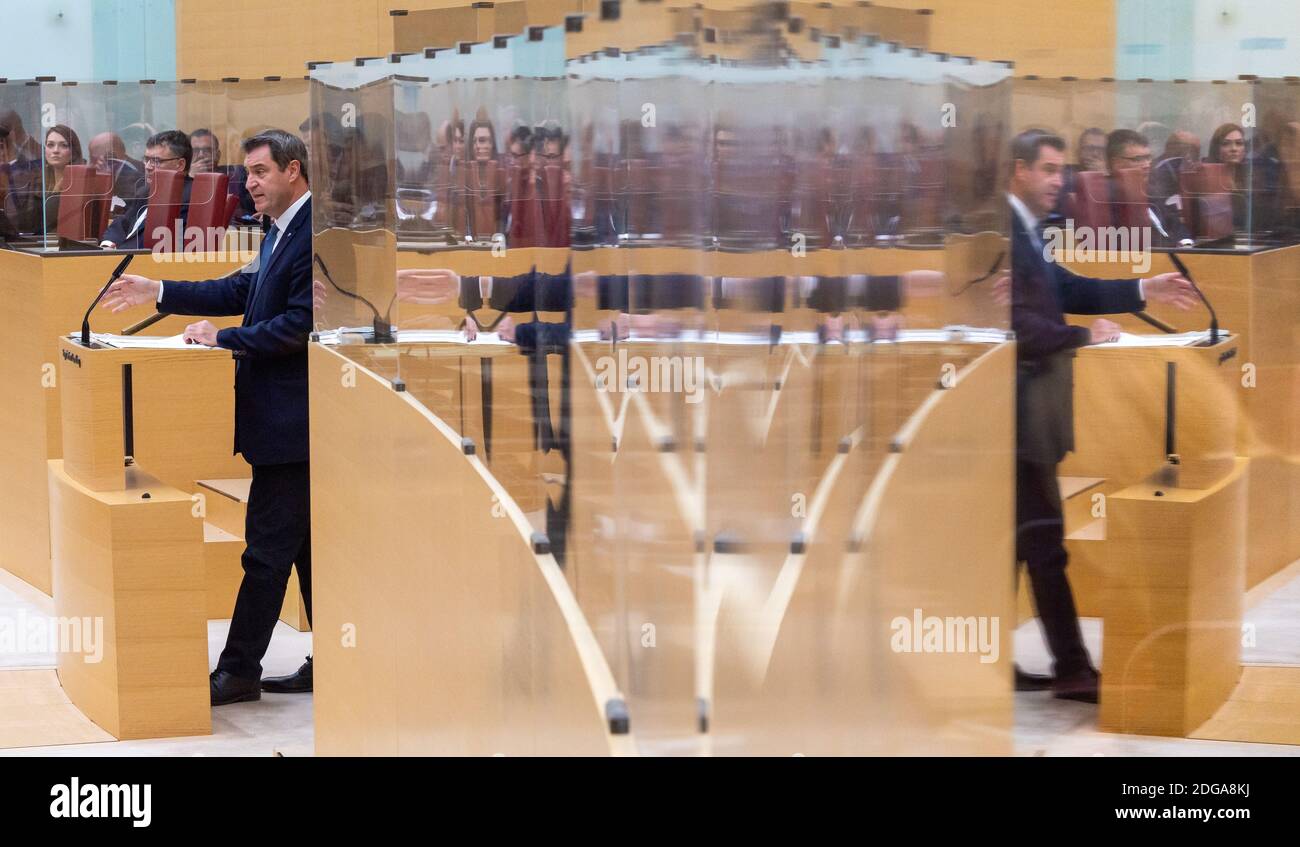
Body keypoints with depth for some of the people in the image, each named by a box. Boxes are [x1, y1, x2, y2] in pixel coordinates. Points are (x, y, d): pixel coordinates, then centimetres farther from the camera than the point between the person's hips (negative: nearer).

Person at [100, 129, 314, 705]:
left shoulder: (314, 235, -17)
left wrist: (225, 338, -18)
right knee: (306, 545, 13)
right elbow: (242, 291, 18)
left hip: (291, 417, -11)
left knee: (267, 548, -4)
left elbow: (300, 323, -23)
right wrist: (157, 292, 12)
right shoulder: (282, 231, 15)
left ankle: (239, 671, 1)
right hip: (283, 417, 11)